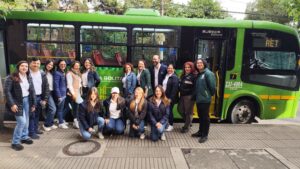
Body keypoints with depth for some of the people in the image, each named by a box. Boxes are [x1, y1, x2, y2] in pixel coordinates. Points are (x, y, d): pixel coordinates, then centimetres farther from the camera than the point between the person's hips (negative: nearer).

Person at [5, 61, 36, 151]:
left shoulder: (29, 77, 6)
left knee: (26, 121, 13)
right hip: (17, 102, -6)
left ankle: (24, 137, 33)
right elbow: (7, 91, -13)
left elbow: (32, 91, 8)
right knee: (21, 121, -9)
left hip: (27, 101, 6)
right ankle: (15, 142, 8)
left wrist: (33, 104, 7)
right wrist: (12, 104, -18)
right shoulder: (12, 77, -11)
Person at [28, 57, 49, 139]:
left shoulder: (42, 74, 6)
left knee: (37, 115, 16)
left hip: (40, 97, 5)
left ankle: (35, 129, 31)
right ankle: (31, 132, 10)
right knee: (31, 115, -1)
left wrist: (45, 99, 1)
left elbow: (46, 87, 7)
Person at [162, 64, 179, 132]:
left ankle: (170, 125, 16)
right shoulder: (166, 76, 14)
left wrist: (171, 98, -21)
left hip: (170, 98, -6)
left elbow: (175, 89, -17)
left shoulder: (175, 77, -9)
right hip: (164, 97, 6)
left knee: (169, 111, 1)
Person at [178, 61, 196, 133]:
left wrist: (193, 96, -21)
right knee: (180, 109, 12)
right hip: (182, 96, 8)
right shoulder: (183, 75, 15)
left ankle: (186, 127, 16)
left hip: (189, 97, -8)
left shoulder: (194, 76, -8)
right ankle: (188, 122, 33)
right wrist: (180, 92, 10)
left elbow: (195, 87, -15)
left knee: (188, 112, 2)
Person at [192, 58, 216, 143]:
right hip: (198, 99, 8)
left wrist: (210, 95, -4)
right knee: (200, 116, 17)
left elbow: (212, 86, -15)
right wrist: (195, 95, 13)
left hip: (205, 99, -8)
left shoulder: (208, 73, -13)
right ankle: (200, 131, 31)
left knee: (205, 117, 1)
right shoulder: (198, 74, 14)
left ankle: (205, 135, 10)